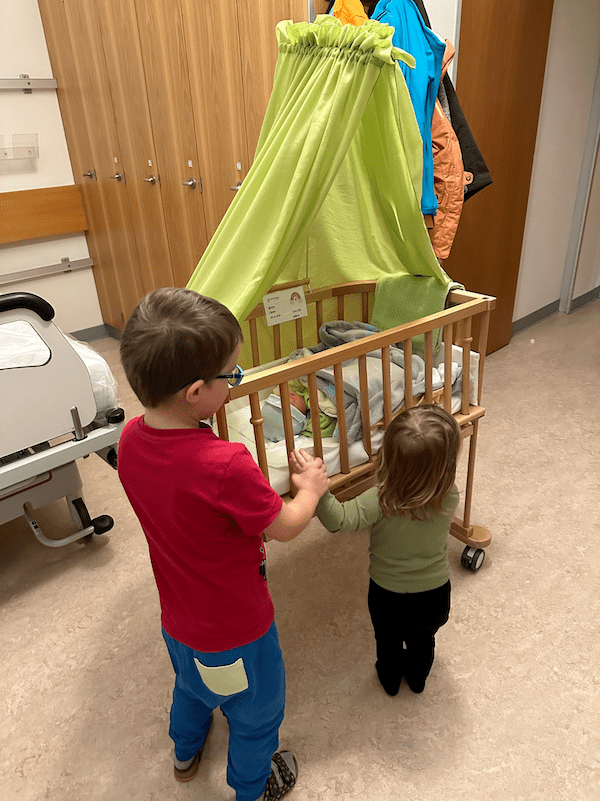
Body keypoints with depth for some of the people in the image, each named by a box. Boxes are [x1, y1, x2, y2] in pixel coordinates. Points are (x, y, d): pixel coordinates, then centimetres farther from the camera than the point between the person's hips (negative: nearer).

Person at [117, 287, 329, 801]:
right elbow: (285, 527, -21)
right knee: (256, 712, 27)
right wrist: (311, 488, -5)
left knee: (192, 685, 38)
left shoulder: (131, 439, -18)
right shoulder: (225, 466, -39)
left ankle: (186, 753, 67)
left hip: (178, 619, 7)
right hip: (235, 632, -6)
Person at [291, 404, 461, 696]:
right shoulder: (449, 497, -26)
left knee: (388, 641, 32)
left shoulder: (381, 501, -37)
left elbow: (340, 519, -46)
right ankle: (418, 678, 62)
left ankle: (390, 679, 60)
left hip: (387, 596, -2)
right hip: (435, 596, 2)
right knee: (423, 640, 34)